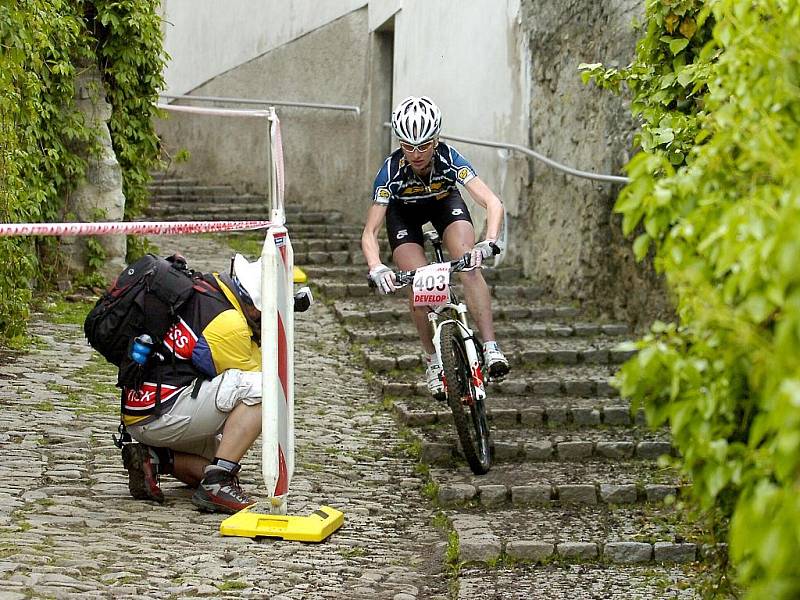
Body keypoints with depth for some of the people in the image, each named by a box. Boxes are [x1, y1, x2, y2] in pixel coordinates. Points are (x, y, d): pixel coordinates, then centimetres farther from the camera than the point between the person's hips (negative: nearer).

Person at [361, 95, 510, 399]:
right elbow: (369, 232, -35)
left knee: (470, 266, -24)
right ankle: (434, 360, 2)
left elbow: (493, 204, -42)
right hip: (404, 212, 0)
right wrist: (377, 269, -53)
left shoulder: (450, 160, -35)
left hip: (445, 202, 0)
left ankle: (491, 347, -24)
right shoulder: (391, 171, -35)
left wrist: (488, 242, -59)